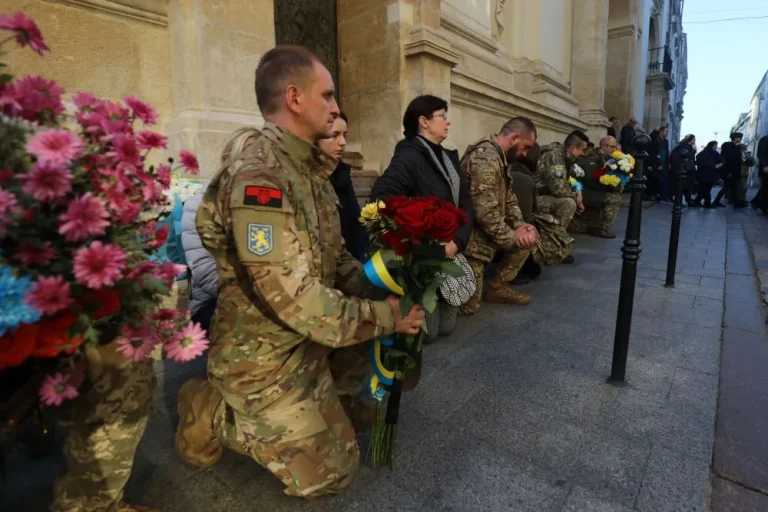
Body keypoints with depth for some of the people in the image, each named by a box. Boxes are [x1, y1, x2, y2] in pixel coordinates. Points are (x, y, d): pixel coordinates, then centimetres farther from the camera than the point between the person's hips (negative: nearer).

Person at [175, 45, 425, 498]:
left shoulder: (309, 169, 6)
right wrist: (384, 317, -21)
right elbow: (295, 299, -30)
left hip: (307, 345, 9)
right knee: (330, 474, 5)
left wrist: (379, 293, -5)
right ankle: (215, 415, 14)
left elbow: (335, 256, 9)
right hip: (266, 362, -8)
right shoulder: (257, 177, -26)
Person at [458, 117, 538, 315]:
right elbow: (485, 212, -29)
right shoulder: (486, 159, -23)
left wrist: (520, 225, -2)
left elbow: (508, 198, 15)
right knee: (468, 305, -7)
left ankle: (497, 287, 13)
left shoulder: (499, 156, 10)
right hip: (471, 234, -10)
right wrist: (512, 236, -14)